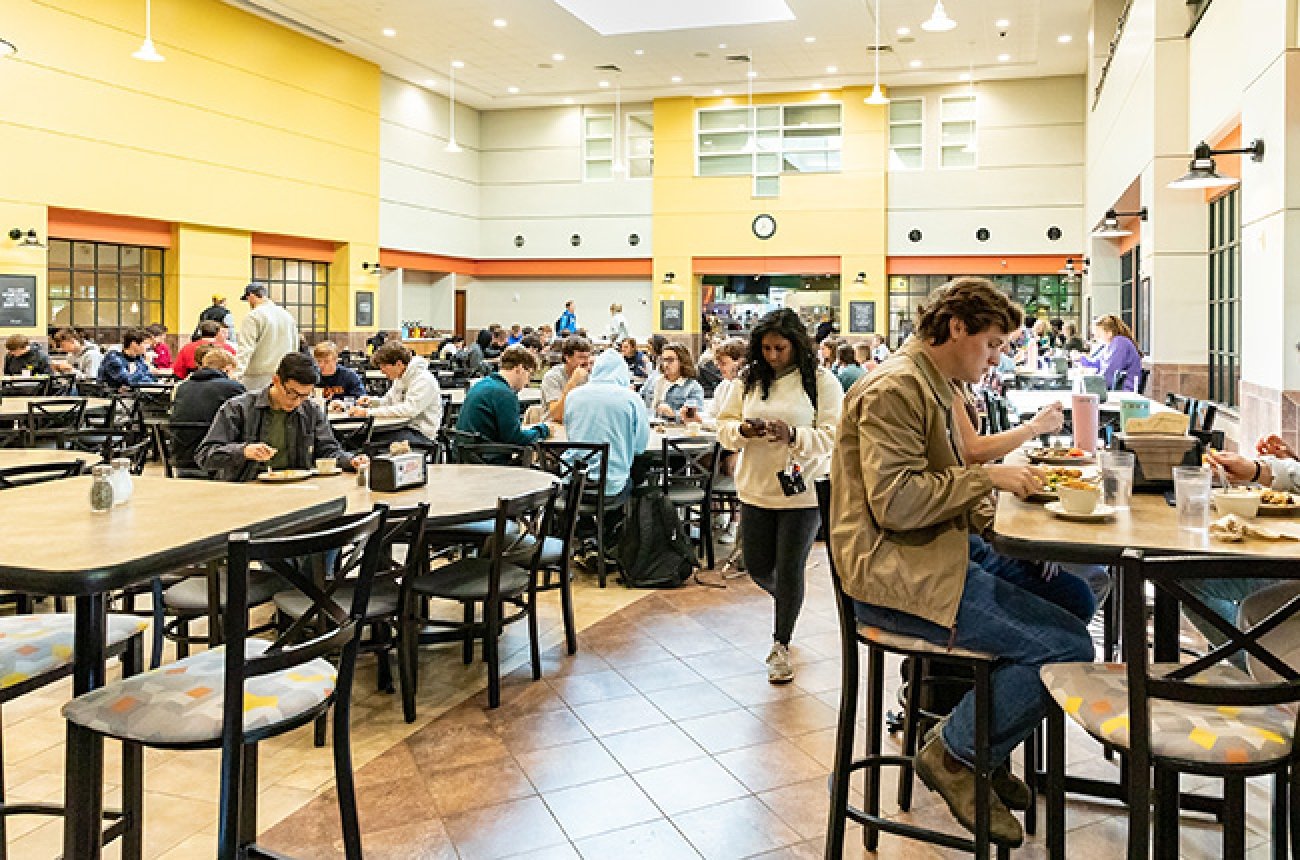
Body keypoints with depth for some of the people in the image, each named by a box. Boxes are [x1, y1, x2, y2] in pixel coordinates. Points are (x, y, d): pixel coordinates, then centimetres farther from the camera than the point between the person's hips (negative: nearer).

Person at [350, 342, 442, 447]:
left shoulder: (423, 379, -17)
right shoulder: (400, 377, 12)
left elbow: (409, 410, -28)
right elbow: (389, 400, 24)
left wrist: (369, 412, -27)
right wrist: (372, 401, 0)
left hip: (421, 433, -8)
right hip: (402, 426, 9)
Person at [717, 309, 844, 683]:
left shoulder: (822, 381, -8)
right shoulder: (749, 379, 4)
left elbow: (833, 437, -12)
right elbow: (724, 425, 8)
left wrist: (793, 435, -28)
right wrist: (742, 430, -15)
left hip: (802, 491, -4)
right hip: (755, 488, 4)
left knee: (789, 571, 4)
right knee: (757, 567, 12)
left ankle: (781, 645, 24)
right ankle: (787, 601, 47)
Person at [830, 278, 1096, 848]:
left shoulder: (934, 387, 18)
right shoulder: (896, 388, -15)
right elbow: (894, 500, -24)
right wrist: (987, 477, -17)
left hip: (942, 550, 11)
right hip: (895, 572, -11)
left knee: (1074, 597, 7)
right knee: (1068, 647, -15)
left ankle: (983, 742, 14)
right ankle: (954, 755, 3)